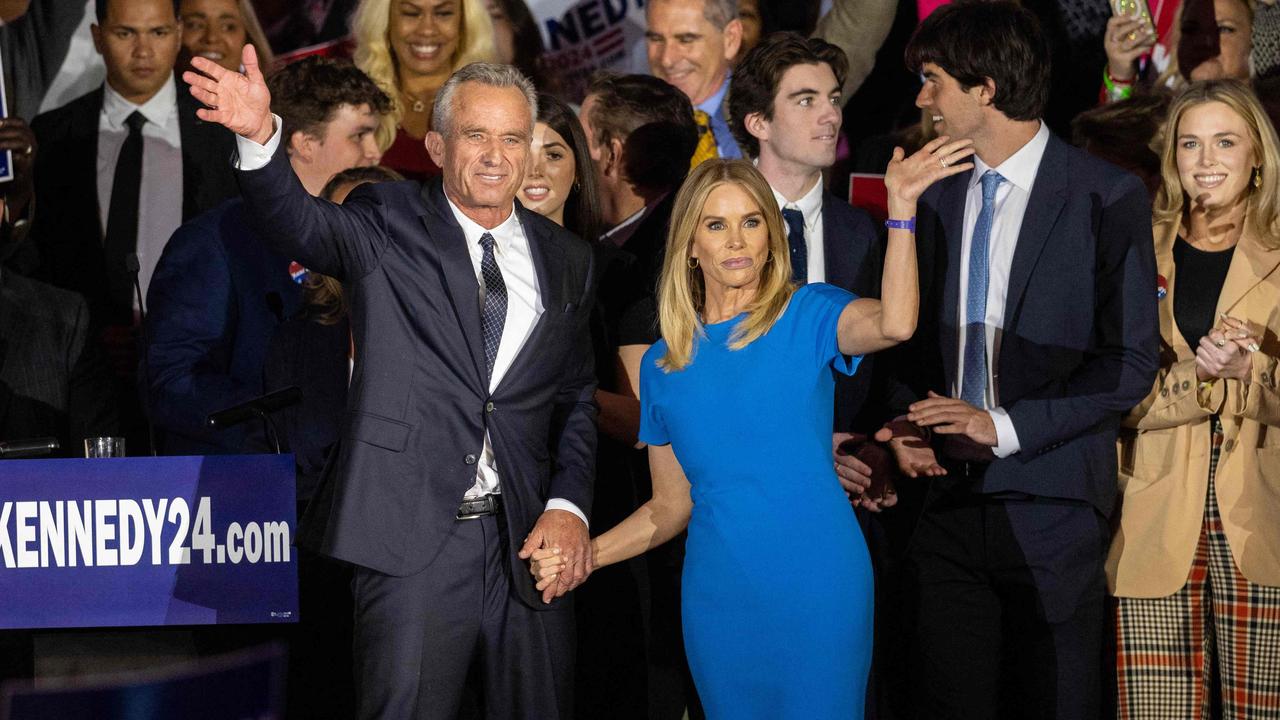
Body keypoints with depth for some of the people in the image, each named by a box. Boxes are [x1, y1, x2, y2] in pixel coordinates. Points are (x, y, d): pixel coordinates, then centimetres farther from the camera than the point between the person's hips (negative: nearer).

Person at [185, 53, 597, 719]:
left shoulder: (567, 260, 12)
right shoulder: (388, 223, 0)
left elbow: (577, 401, 14)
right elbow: (300, 224, -20)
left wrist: (568, 507, -1)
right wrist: (259, 137, -39)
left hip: (528, 540, 4)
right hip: (412, 539, -4)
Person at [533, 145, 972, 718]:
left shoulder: (809, 315, -1)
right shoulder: (663, 364, 9)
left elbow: (893, 325, -24)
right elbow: (670, 507, 13)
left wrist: (901, 207, -32)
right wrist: (584, 555, -1)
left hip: (817, 587, -3)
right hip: (719, 599, 3)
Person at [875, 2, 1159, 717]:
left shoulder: (1107, 196, -6)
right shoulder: (939, 198, 11)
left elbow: (1131, 362, -8)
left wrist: (1006, 426, -16)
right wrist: (908, 425, 0)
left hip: (1051, 514, -5)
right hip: (950, 500, 5)